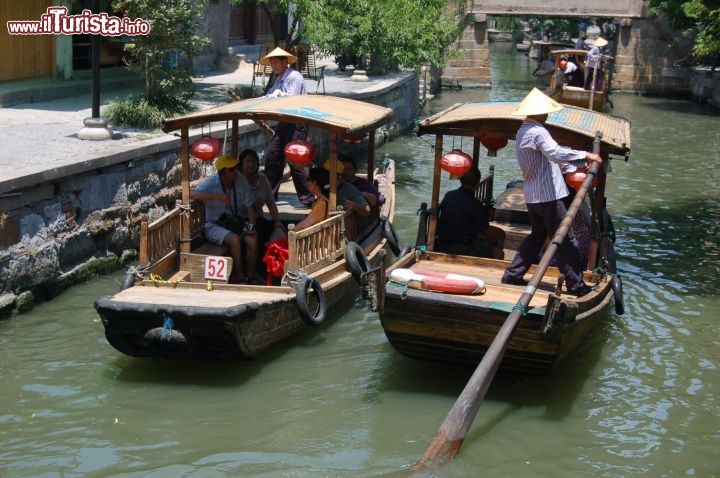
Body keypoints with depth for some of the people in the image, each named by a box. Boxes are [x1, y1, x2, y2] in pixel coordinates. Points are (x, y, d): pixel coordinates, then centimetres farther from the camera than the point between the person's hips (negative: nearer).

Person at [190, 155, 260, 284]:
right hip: (214, 225, -4)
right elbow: (191, 193, -29)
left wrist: (252, 225, -13)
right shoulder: (212, 183, -13)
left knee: (252, 240, -24)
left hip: (235, 222, 4)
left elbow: (249, 206, 5)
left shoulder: (241, 182, 0)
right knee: (235, 239, -32)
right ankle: (239, 277, -19)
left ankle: (251, 276, -7)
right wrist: (217, 196, -34)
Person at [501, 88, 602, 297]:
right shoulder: (538, 132, -17)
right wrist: (585, 155, -29)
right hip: (548, 195, -10)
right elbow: (556, 153, -34)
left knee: (536, 236, 21)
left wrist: (577, 165, 21)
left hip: (532, 195, 10)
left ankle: (512, 274, 20)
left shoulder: (522, 132, 14)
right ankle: (576, 285, 1)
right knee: (563, 241, -3)